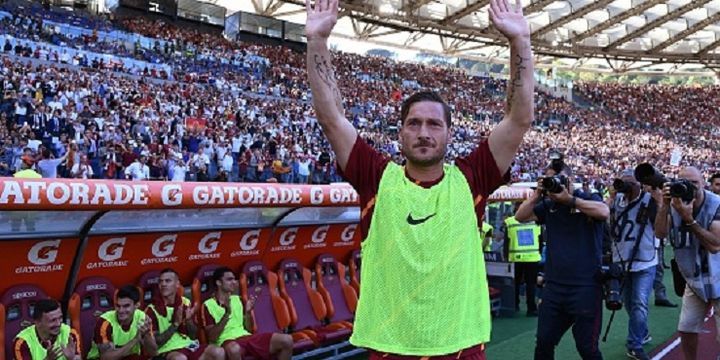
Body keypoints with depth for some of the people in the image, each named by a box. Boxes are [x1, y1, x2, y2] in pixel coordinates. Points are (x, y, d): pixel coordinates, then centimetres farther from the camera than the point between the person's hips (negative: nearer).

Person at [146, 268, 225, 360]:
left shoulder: (185, 303, 9)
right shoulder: (152, 310, -3)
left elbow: (193, 335, 12)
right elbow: (155, 343, -9)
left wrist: (188, 320, -9)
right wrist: (175, 324, -17)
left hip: (189, 345, 5)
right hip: (168, 350, -4)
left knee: (219, 352, -22)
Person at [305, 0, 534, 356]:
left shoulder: (469, 179, -1)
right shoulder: (378, 178, -3)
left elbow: (520, 118, -5)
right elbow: (330, 116, -6)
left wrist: (520, 41, -10)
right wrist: (317, 39, -10)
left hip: (462, 345, 1)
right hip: (388, 346, 0)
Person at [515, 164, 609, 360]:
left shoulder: (588, 198, -1)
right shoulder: (548, 205, 10)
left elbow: (604, 212, -21)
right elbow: (520, 217, 5)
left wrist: (569, 199, -21)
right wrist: (536, 195, -6)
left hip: (586, 286, -4)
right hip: (554, 285, 4)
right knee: (543, 342, 10)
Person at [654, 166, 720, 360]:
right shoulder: (675, 203, -6)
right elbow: (660, 233, -16)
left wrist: (688, 218, -34)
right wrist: (664, 205, -28)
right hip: (694, 280, 5)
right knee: (686, 329, 11)